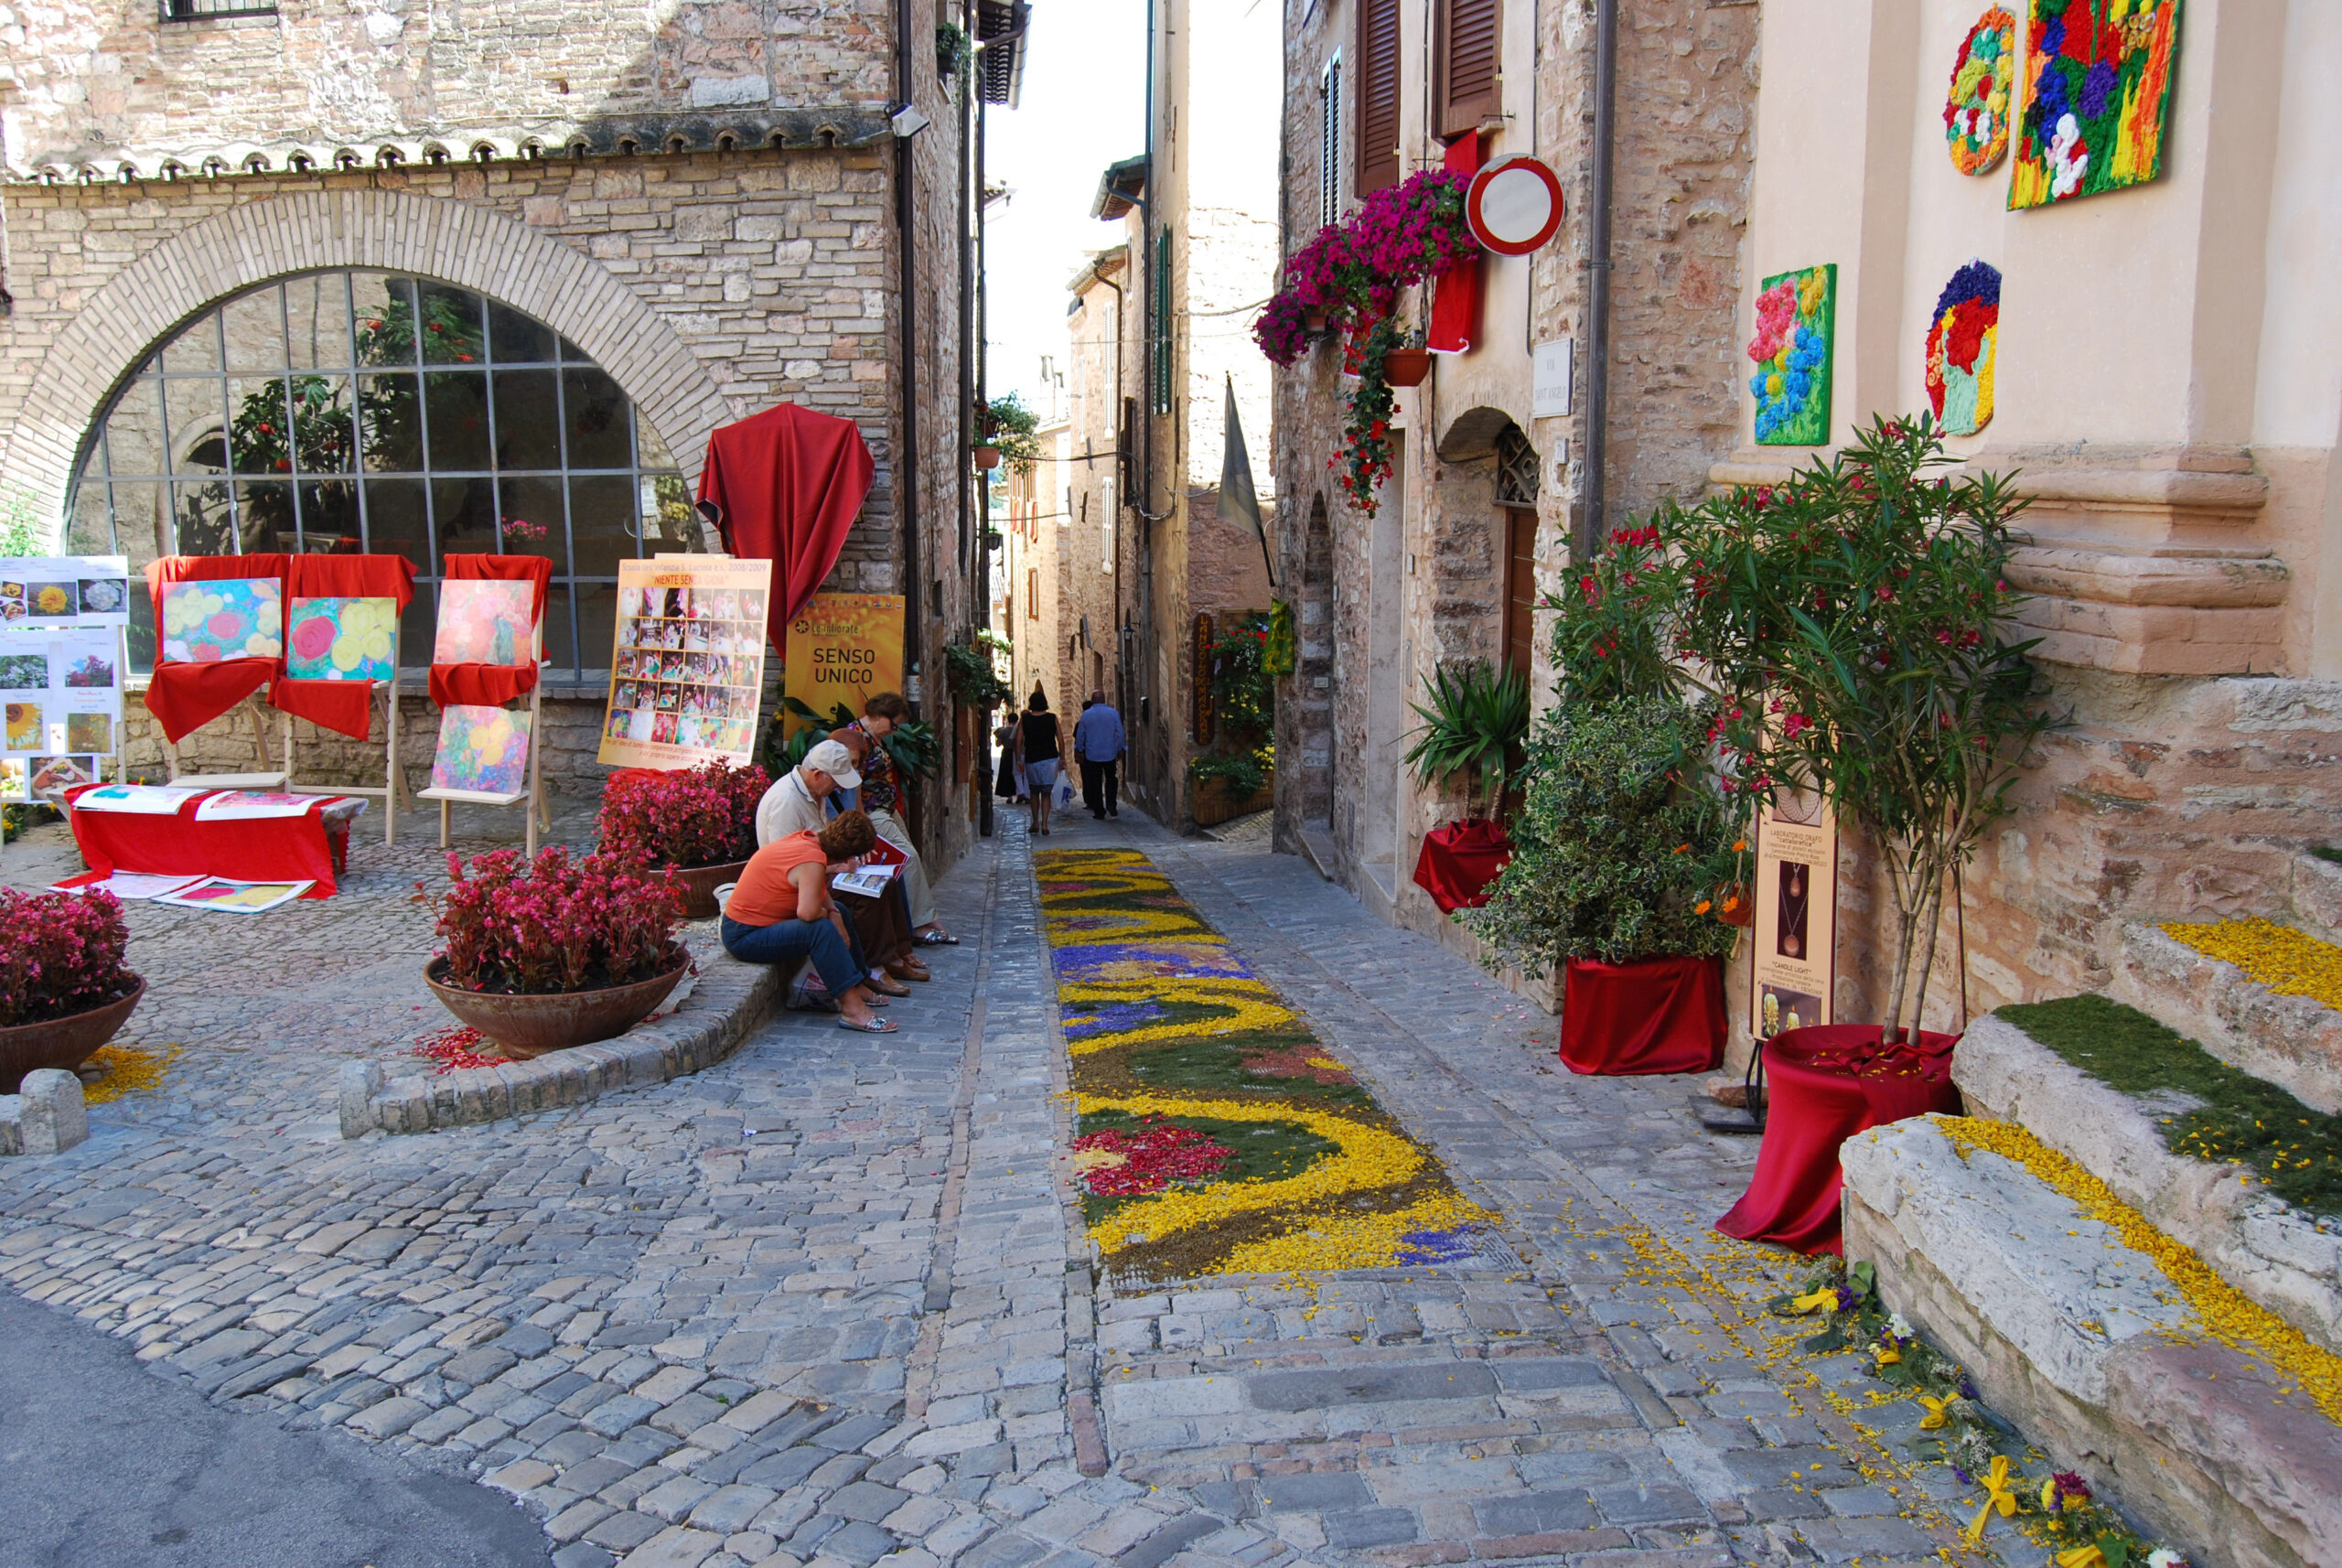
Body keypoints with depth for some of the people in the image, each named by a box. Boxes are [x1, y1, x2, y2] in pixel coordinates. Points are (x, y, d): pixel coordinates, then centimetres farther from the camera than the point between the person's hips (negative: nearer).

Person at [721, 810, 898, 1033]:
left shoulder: (807, 840, 1)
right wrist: (828, 914, -14)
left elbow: (818, 890, 14)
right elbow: (807, 912, -36)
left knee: (840, 913, 17)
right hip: (744, 937, -10)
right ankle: (852, 1009, -31)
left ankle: (858, 986, 22)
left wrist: (833, 912, -5)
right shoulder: (812, 861, -25)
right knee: (821, 929, -30)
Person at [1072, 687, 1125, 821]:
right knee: (1111, 779, 17)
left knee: (1095, 783, 6)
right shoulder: (1113, 713, -3)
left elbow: (1080, 735, 2)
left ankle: (1099, 811, 6)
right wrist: (1119, 749, 11)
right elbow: (1120, 733, 0)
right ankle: (1111, 804, 0)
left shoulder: (1086, 715, -4)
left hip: (1092, 755, 0)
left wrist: (1080, 750, 14)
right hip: (1110, 754, 1)